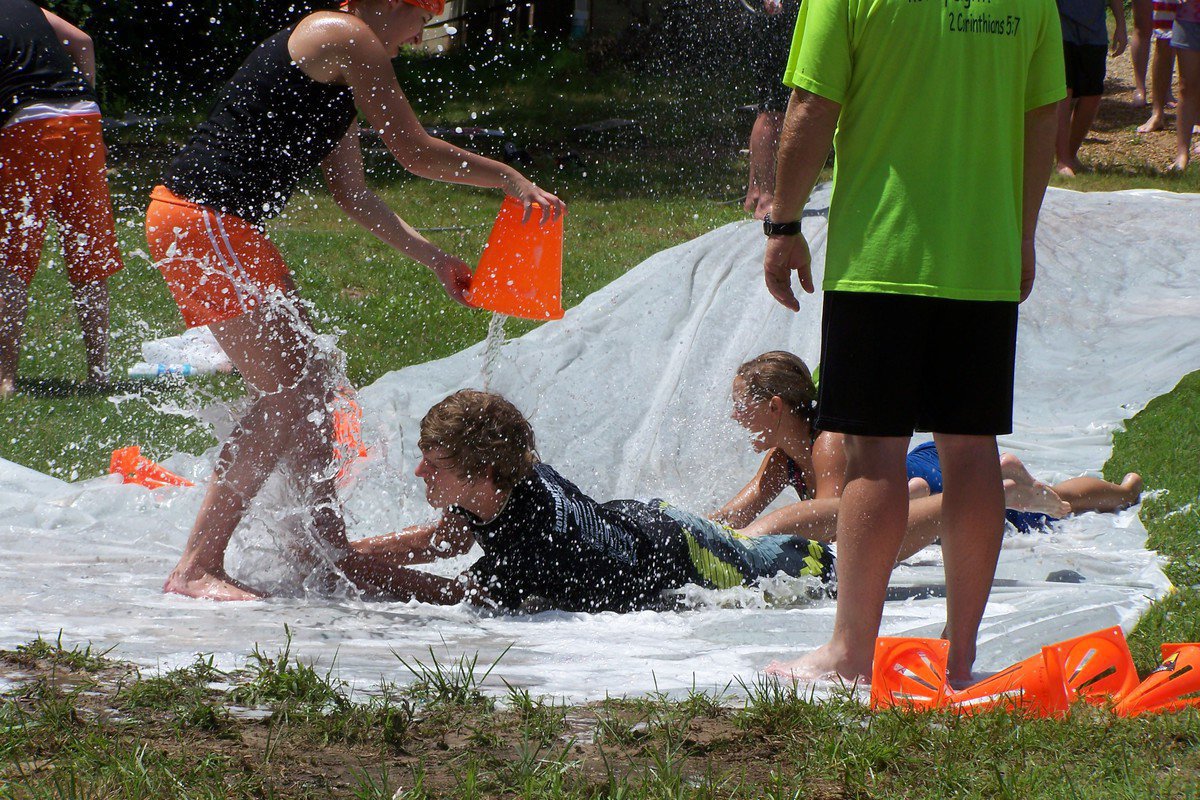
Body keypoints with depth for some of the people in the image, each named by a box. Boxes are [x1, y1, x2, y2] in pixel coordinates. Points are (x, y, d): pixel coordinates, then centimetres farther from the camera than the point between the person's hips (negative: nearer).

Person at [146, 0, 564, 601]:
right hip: (204, 220, -11)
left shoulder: (337, 78, 23)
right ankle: (197, 568, -15)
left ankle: (336, 556, 23)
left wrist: (434, 259, 26)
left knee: (312, 380, 16)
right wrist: (511, 179, 5)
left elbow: (352, 194, 28)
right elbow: (415, 152, -7)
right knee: (287, 394, -13)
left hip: (225, 231, 11)